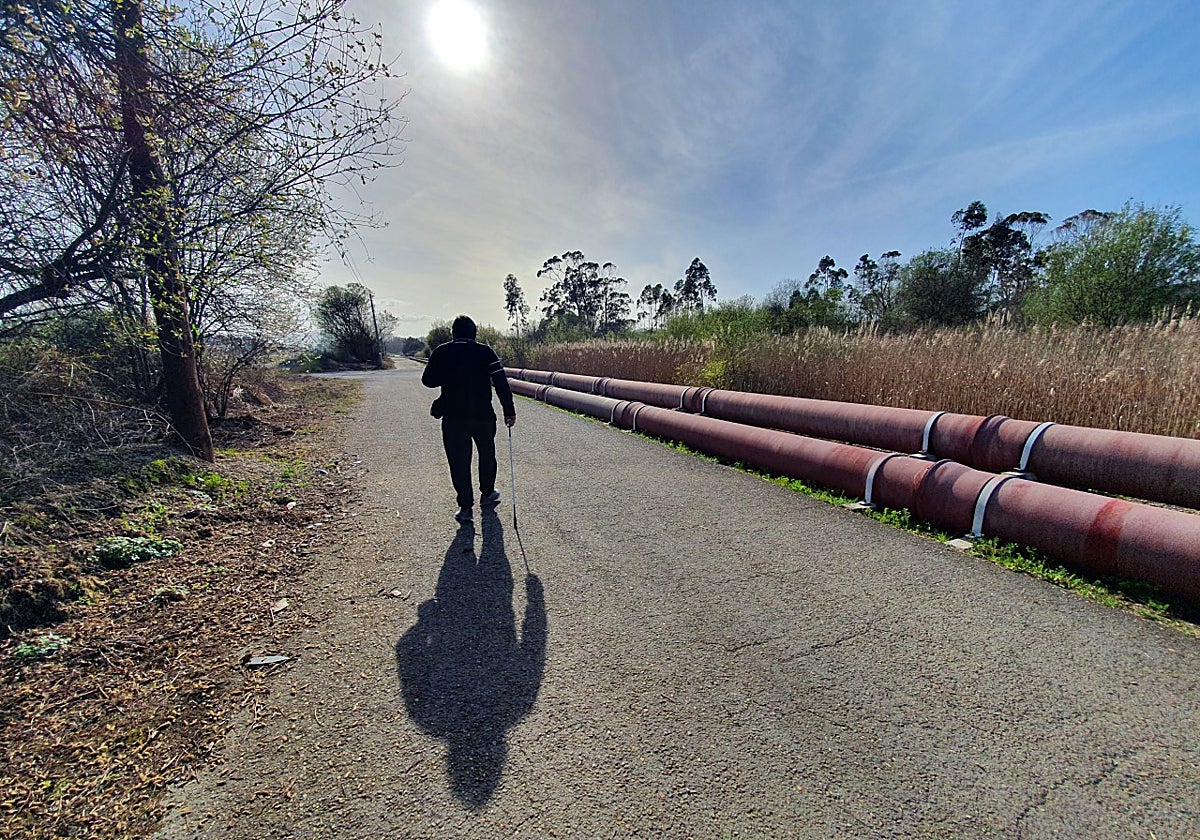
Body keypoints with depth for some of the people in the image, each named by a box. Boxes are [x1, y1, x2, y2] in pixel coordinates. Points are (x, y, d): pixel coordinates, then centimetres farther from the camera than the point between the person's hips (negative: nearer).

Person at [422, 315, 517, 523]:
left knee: (459, 462, 6)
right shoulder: (485, 351, -4)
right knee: (487, 455, 21)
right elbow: (501, 383, -8)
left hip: (453, 418, 0)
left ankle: (465, 507, 6)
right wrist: (509, 411, -4)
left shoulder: (441, 352, -1)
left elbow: (428, 380, 6)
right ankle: (487, 494, 34)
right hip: (483, 416, 1)